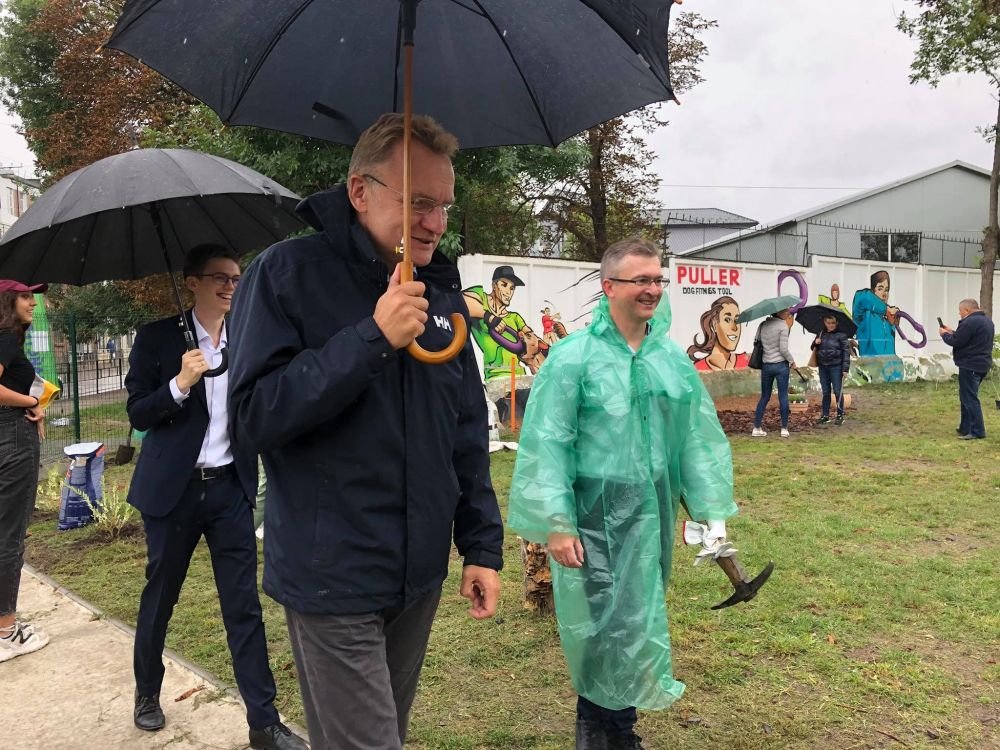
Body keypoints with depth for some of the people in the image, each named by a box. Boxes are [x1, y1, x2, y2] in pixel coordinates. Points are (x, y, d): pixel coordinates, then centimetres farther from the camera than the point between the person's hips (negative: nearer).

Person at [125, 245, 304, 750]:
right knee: (159, 596, 16)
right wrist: (180, 383, -21)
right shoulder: (157, 338, -3)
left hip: (231, 486, 2)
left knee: (244, 606, 3)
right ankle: (147, 693, 41)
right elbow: (137, 414, -5)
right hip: (173, 488, -1)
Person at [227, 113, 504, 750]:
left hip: (421, 576, 6)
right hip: (334, 580, -5)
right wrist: (372, 338, -26)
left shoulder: (441, 288, 5)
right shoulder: (290, 274, -11)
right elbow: (256, 413, -18)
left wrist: (483, 545, 6)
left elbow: (469, 430, 8)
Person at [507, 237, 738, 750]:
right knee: (606, 621, 2)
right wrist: (555, 523, -15)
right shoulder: (574, 356, -13)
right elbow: (548, 444, -13)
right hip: (595, 512, -5)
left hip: (651, 511, 6)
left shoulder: (672, 357, 3)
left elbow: (698, 437, 7)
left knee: (638, 617, 16)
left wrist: (713, 510, 7)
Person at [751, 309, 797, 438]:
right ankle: (784, 429, 7)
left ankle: (757, 428, 8)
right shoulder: (783, 325, -10)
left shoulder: (763, 325, 5)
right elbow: (783, 349, -12)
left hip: (766, 365, 5)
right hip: (781, 365, -5)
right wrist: (792, 361, 1)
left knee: (764, 397, 11)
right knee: (783, 397, 4)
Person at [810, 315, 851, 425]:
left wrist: (845, 368, -13)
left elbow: (846, 351, -7)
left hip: (836, 367, -5)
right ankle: (825, 415, 17)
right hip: (823, 367, 5)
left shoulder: (841, 335, -5)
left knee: (837, 392, -1)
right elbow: (813, 348, 21)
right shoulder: (821, 334, 10)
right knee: (826, 392, 10)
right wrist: (815, 343, -2)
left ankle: (840, 415, 11)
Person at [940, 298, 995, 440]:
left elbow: (956, 342, -17)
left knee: (969, 398, -6)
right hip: (981, 364, 10)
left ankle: (977, 431, -6)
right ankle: (966, 428, 22)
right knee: (968, 397, 17)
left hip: (970, 366, -10)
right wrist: (952, 332, 16)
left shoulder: (970, 322, -18)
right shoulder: (987, 321, 16)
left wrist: (945, 334, 1)